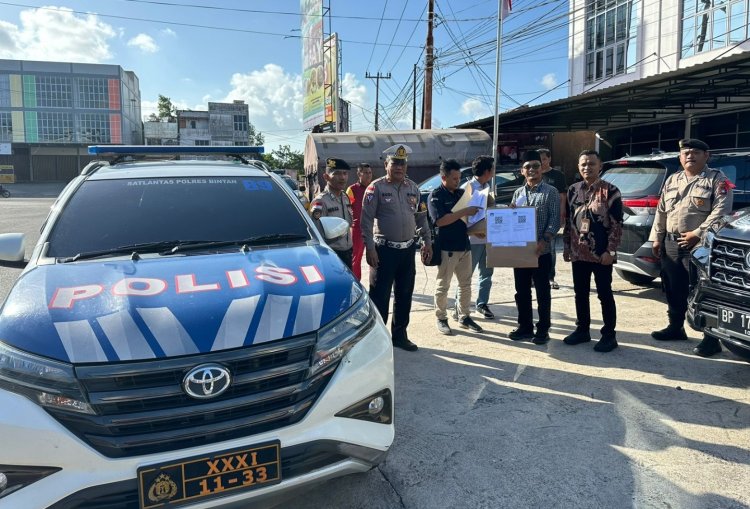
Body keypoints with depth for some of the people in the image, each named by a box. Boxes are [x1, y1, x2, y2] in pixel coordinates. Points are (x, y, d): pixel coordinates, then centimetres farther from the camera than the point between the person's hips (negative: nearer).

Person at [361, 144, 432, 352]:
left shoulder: (413, 188, 10)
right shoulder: (376, 188, -7)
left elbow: (421, 216, 16)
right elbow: (366, 220, -10)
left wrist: (427, 241, 11)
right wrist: (369, 248, -16)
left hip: (407, 249, 6)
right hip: (384, 249, -6)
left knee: (404, 295, 13)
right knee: (380, 295, -1)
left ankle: (399, 335, 26)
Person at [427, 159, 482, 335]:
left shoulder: (461, 193, 12)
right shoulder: (436, 195, -9)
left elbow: (471, 216, 21)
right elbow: (440, 220, -22)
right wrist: (464, 212, -23)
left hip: (464, 246, 7)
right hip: (446, 248, -7)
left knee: (466, 284, 12)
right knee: (443, 286, 4)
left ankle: (464, 317, 23)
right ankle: (441, 319, 15)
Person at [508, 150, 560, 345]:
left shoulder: (550, 192, -3)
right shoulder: (518, 193, 11)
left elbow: (555, 220, -9)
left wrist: (544, 241, -22)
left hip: (541, 251, -5)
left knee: (542, 291, 4)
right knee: (521, 290, 11)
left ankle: (543, 329, 16)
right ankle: (525, 327, 24)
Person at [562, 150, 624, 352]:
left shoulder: (610, 191, -7)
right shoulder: (573, 190, 9)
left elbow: (617, 224, -9)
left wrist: (610, 251, -14)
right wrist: (566, 246, 11)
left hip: (601, 253, -5)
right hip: (578, 252, 5)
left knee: (604, 294, 3)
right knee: (580, 293, 12)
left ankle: (609, 334, 14)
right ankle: (582, 330, 25)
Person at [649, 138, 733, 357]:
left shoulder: (717, 180, -2)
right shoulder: (672, 180, 16)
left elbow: (720, 211, -13)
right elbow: (661, 211, 16)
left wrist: (698, 234, -19)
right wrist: (657, 238, 10)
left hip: (701, 246, -6)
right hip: (671, 246, 6)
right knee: (673, 289, 14)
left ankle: (711, 338, 3)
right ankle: (675, 327, 30)